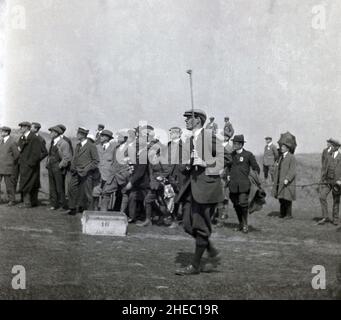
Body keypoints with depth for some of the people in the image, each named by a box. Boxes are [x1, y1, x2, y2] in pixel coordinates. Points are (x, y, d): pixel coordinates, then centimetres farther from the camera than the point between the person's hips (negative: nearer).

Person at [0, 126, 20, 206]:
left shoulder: (12, 142, -11)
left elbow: (17, 155, -8)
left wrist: (11, 163, 4)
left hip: (8, 167, -6)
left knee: (9, 185, 3)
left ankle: (11, 200, 15)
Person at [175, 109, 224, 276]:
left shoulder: (210, 136, -5)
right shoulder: (189, 141, 19)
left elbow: (222, 158, -6)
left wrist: (205, 164, -18)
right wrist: (187, 166, -4)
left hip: (207, 181, -8)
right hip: (192, 183, 8)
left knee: (200, 225, -2)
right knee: (188, 224, 6)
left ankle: (196, 265, 6)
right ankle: (211, 250, 25)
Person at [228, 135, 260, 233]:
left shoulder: (248, 155, -1)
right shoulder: (232, 154, 12)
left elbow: (256, 168, 4)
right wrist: (228, 175, 13)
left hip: (244, 184, -4)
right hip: (233, 184, 5)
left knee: (243, 203, -13)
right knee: (236, 205, 6)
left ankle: (245, 224, 5)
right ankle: (240, 223, 23)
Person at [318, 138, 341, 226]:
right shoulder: (328, 156, 5)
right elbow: (324, 169, 8)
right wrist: (322, 181, 4)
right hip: (327, 181, 3)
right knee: (322, 197, -11)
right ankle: (325, 217, -4)